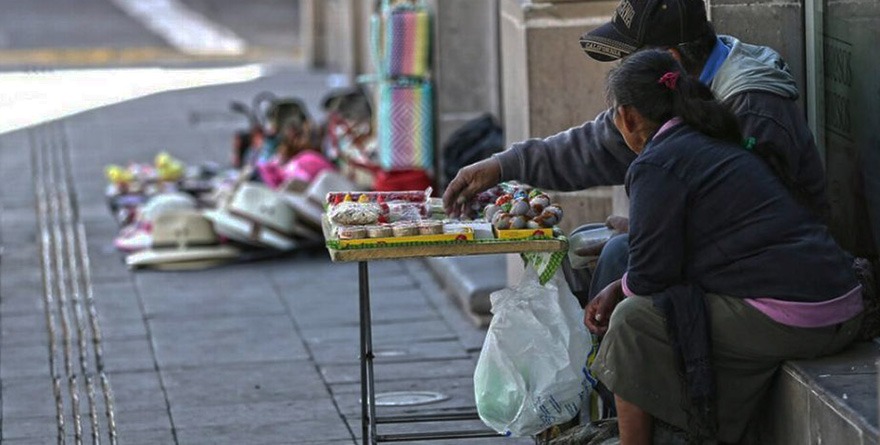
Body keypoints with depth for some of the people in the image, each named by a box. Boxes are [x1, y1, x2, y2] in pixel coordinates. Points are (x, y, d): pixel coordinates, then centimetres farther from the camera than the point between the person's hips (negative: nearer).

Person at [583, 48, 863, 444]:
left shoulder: (657, 165, -8)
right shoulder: (714, 145, 21)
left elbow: (650, 274, -9)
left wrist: (619, 290, 13)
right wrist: (618, 289, 21)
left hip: (785, 321, -10)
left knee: (632, 321, 1)